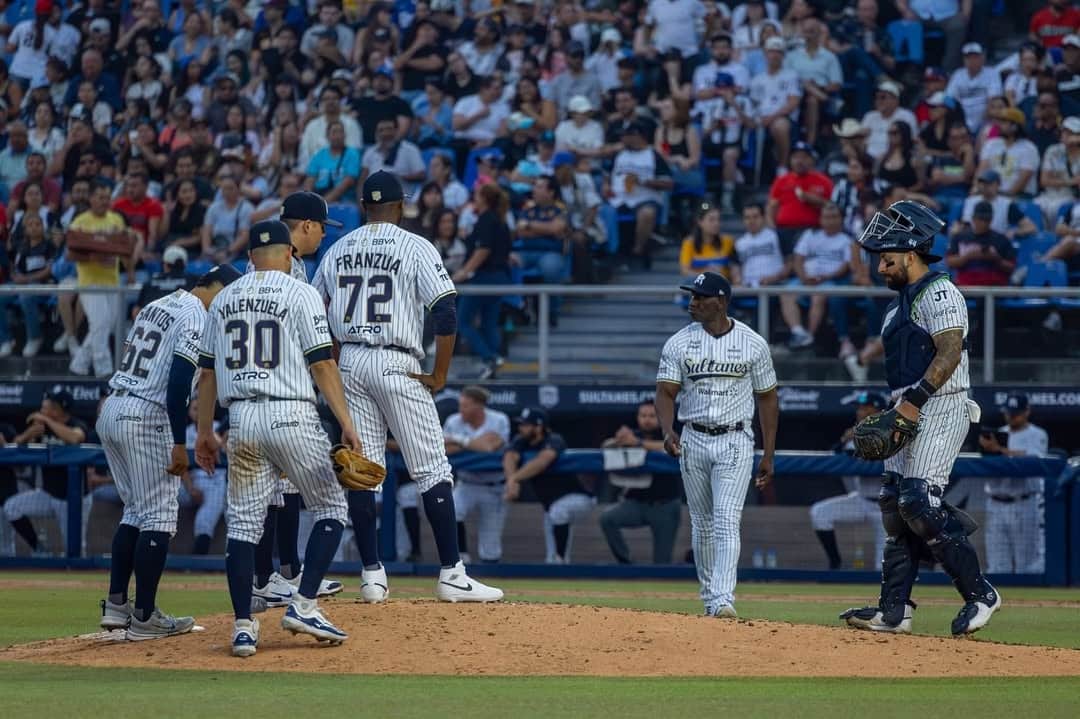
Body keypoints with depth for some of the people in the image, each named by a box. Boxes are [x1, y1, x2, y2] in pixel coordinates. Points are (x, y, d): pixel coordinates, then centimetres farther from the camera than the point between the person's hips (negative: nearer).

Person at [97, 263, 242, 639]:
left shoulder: (155, 306, 19)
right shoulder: (196, 317, -9)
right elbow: (179, 379, -18)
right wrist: (179, 443, -19)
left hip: (109, 412, 9)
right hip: (145, 418, -9)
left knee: (136, 510, 17)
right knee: (159, 515, -3)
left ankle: (115, 604, 14)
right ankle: (144, 617, -4)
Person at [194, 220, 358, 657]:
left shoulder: (224, 300, 12)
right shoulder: (300, 294, -2)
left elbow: (207, 371, 13)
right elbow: (322, 364, -9)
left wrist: (204, 433, 19)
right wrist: (347, 423, -8)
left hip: (241, 420, 4)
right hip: (291, 416, -4)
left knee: (243, 523, 6)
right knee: (331, 508, 8)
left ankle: (243, 627, 0)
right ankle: (304, 606, -4)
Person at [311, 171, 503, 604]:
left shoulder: (338, 251, 11)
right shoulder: (416, 248, -4)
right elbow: (446, 314, -11)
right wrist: (440, 375, -4)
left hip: (350, 365, 5)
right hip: (397, 365, -5)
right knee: (432, 471, -1)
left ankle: (372, 575, 5)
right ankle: (451, 576, -5)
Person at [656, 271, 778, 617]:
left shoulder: (753, 344, -2)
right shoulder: (679, 343, 1)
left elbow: (767, 399, 5)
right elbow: (666, 393, -4)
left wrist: (768, 456, 2)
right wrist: (668, 432, -24)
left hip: (735, 442, -3)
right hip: (693, 441, 3)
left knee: (726, 521, -15)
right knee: (702, 524, 10)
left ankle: (724, 599, -23)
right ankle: (709, 597, 22)